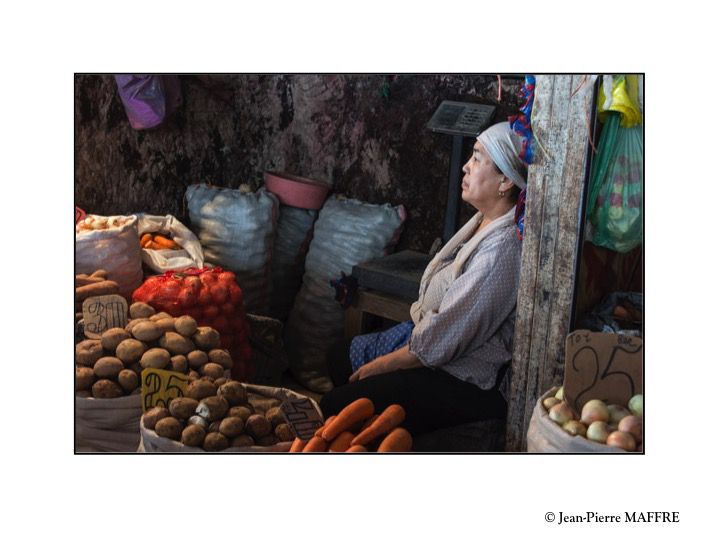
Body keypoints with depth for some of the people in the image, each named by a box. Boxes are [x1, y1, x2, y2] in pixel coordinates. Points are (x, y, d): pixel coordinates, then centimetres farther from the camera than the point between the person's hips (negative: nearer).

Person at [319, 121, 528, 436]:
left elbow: (440, 342, -25)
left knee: (335, 408, -16)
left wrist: (381, 365, -12)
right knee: (339, 357, 19)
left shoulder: (503, 248, -28)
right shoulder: (484, 221, 4)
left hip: (470, 383, -10)